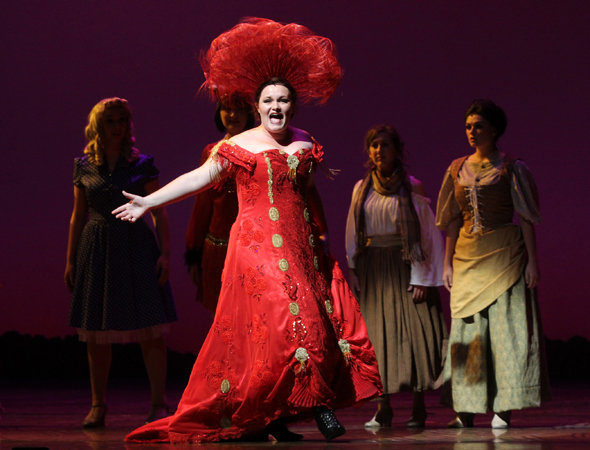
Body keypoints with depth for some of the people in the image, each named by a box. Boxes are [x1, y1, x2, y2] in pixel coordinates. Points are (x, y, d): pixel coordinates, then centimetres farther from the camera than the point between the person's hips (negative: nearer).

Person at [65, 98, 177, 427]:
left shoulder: (143, 164, 3)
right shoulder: (85, 167, 8)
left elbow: (159, 212, 1)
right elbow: (78, 216, 12)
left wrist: (165, 252, -8)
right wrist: (71, 260, 10)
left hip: (136, 248, -2)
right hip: (96, 249, 2)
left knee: (150, 329, -5)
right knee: (96, 332, 5)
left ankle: (159, 403, 1)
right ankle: (98, 405, 16)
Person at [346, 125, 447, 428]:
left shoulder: (412, 187, -1)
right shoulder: (361, 189, 9)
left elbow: (428, 233, -4)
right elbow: (353, 233, 12)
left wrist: (422, 276, -11)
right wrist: (353, 270, 3)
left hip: (404, 265, -3)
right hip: (372, 267, 3)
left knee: (413, 331, -4)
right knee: (377, 334, 1)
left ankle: (419, 407, 3)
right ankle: (383, 407, 4)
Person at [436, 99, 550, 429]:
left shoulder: (512, 168, -2)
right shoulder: (458, 169, 10)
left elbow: (526, 218, -5)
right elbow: (453, 220, 12)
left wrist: (532, 261, -11)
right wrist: (448, 262, 8)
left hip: (505, 254, -4)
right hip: (467, 257, 5)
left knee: (506, 326, -4)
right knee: (469, 331, 4)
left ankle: (505, 408, -1)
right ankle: (467, 409, 8)